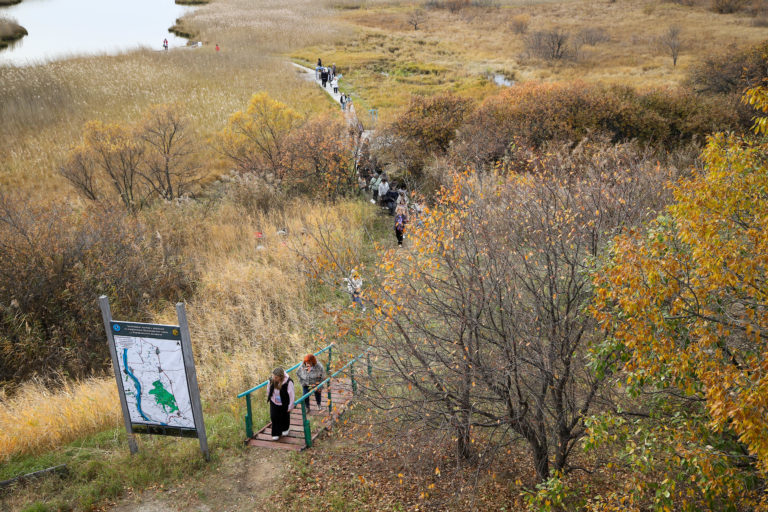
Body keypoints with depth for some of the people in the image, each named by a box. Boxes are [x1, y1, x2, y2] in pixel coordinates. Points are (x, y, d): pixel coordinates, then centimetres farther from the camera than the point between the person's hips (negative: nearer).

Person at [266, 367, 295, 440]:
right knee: (274, 417, 3)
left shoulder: (288, 382, -32)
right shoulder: (271, 380, -20)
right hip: (274, 403, 2)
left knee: (284, 417, 20)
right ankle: (276, 434, 22)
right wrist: (268, 398, 16)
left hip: (284, 404, -2)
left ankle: (285, 429, 49)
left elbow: (292, 395, -21)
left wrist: (290, 406, -14)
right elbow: (268, 390, 2)